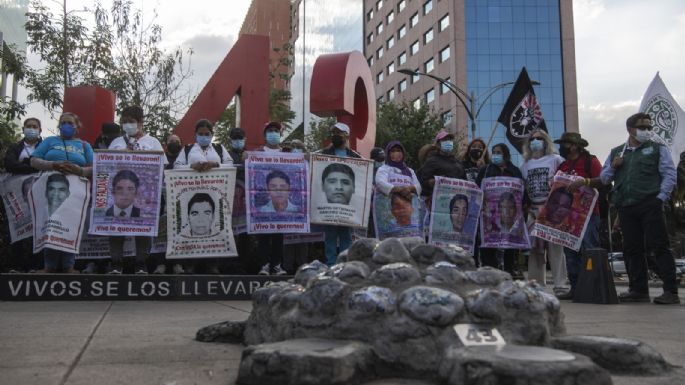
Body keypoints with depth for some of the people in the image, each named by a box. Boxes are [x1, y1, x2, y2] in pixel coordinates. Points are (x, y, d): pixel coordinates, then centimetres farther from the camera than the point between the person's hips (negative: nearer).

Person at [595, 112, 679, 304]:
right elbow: (604, 178, 20)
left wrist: (661, 197, -10)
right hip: (625, 208, 4)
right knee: (632, 249, 6)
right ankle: (638, 290, 14)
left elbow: (669, 174, 1)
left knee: (659, 246, -6)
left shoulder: (657, 148, 9)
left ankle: (671, 291, -3)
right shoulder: (616, 152, 19)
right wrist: (613, 166, 1)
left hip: (650, 206, -4)